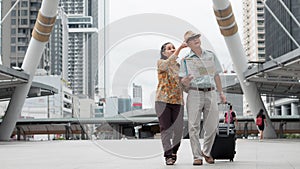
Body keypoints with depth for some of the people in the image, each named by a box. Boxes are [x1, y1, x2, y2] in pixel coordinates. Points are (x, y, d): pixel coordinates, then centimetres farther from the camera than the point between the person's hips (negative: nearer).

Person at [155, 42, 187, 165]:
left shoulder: (179, 66, 18)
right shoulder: (160, 63, 5)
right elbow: (167, 64, -19)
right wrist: (179, 49, -27)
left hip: (178, 101, 3)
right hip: (163, 100, -3)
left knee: (178, 129, -3)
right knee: (166, 129, -5)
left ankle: (174, 151, 18)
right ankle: (168, 155, -2)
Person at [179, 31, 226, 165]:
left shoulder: (211, 55, 15)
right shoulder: (186, 59, 6)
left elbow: (216, 75, 19)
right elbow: (182, 81, 1)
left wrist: (221, 93, 15)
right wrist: (185, 81, -22)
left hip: (211, 93, 3)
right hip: (195, 93, -2)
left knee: (212, 125, 2)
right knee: (194, 126, -7)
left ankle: (206, 152, 21)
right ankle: (197, 156, -2)